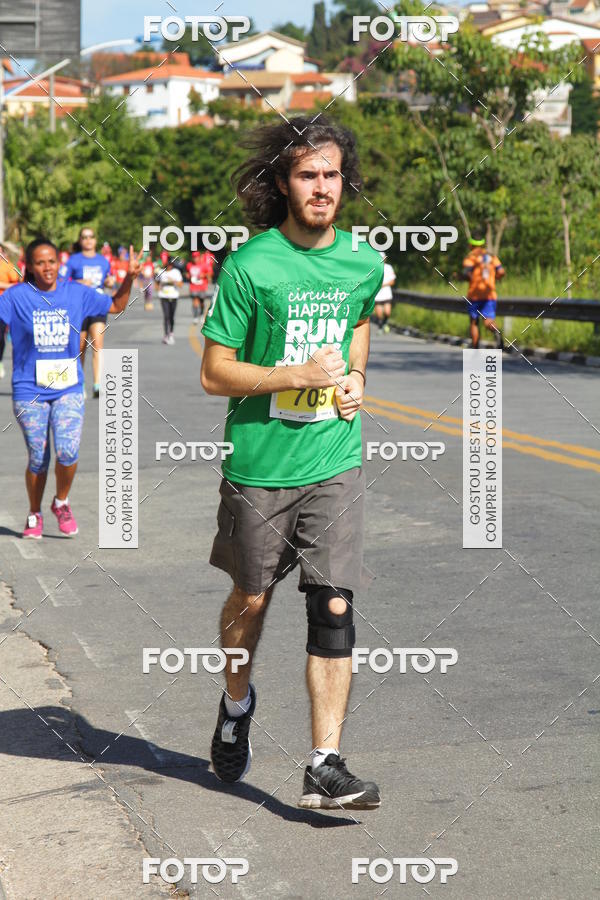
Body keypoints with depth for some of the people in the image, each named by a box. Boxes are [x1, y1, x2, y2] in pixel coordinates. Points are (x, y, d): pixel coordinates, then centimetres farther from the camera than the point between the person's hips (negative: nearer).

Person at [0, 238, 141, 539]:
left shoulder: (77, 293, 5)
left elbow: (116, 306, 17)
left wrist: (129, 277, 4)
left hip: (68, 388, 1)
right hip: (29, 390, -1)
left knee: (67, 451, -17)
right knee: (38, 460, 2)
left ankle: (61, 503, 11)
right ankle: (34, 514, 26)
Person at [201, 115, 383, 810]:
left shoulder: (364, 263, 2)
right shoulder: (250, 266, -12)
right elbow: (214, 374, -9)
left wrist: (355, 377, 5)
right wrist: (298, 375, -20)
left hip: (335, 462, 2)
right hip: (259, 461, -2)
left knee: (333, 607, -6)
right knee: (251, 598, 15)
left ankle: (324, 768, -1)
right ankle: (236, 706, 44)